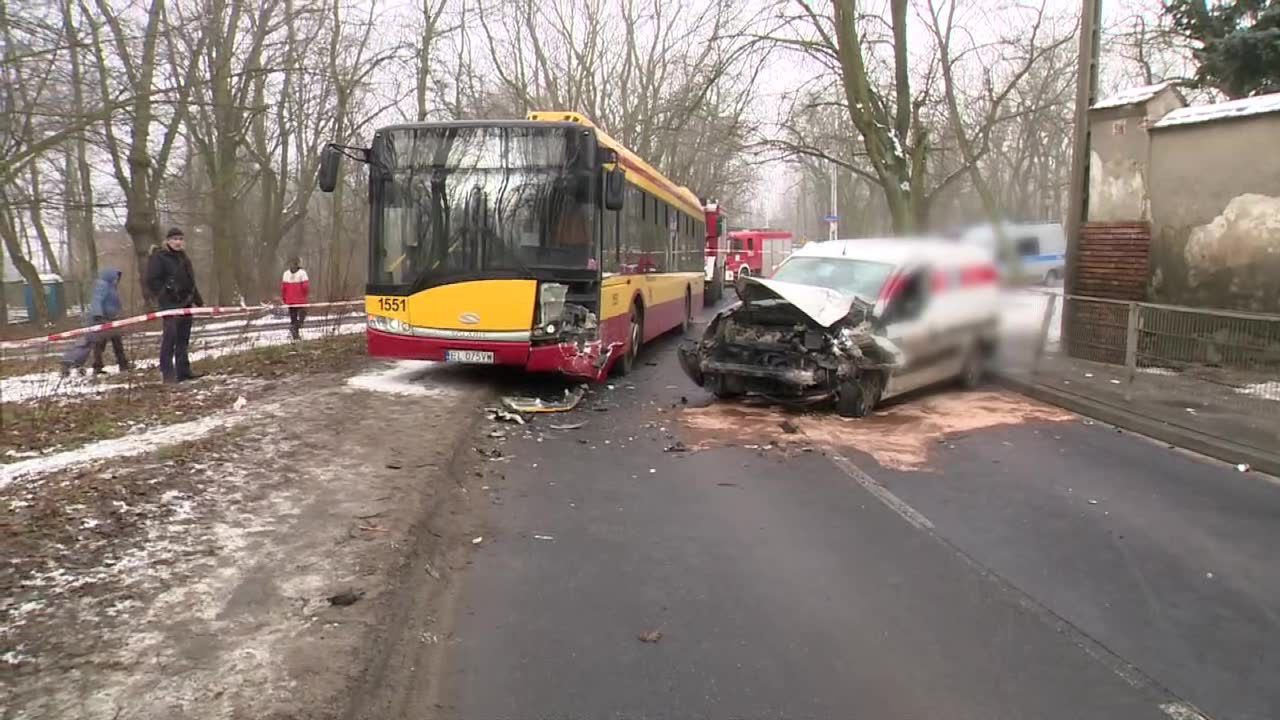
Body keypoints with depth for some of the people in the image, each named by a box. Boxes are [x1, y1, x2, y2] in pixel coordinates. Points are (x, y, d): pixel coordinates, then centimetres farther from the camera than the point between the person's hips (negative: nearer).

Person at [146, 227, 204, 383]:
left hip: (185, 303, 8)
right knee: (170, 336, -13)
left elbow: (190, 281, 26)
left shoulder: (183, 257, 20)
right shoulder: (159, 257, -4)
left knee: (183, 338, 9)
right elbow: (152, 281, -10)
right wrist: (164, 296, -16)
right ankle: (167, 373, -12)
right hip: (170, 304, -8)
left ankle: (183, 371, 13)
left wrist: (197, 300, 21)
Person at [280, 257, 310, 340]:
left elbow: (283, 286, 4)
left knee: (293, 317, 14)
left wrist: (283, 297, 12)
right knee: (302, 315, 4)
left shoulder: (286, 273, 5)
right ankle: (295, 327, -23)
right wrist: (307, 294, 1)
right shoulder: (302, 273, -9)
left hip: (290, 300, 4)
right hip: (301, 299, -4)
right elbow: (305, 285, -15)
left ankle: (295, 335, 14)